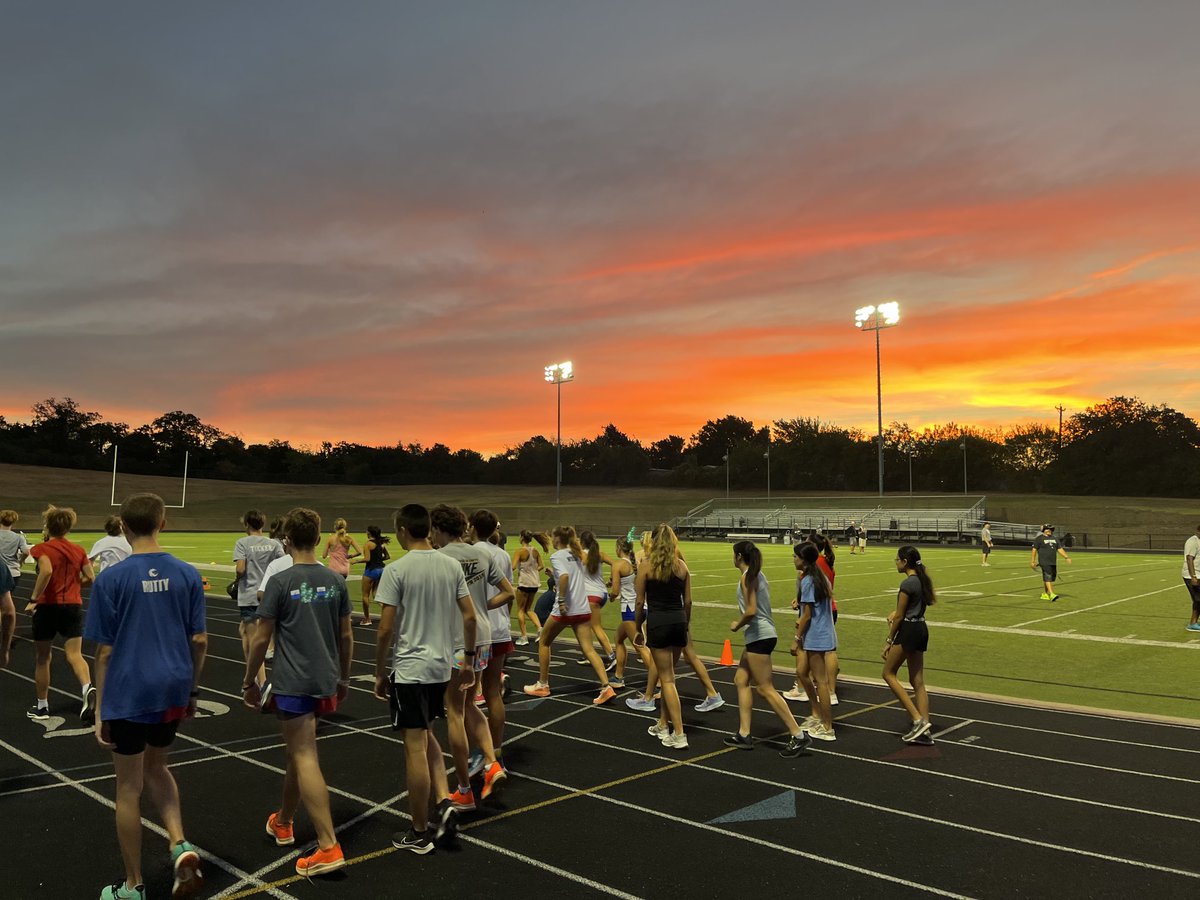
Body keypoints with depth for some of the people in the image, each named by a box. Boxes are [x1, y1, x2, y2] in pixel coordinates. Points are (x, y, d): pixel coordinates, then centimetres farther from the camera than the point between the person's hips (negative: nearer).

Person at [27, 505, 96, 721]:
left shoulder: (43, 548, -6)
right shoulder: (78, 550, 7)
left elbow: (46, 571, -26)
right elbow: (91, 578, 5)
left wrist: (33, 599, -20)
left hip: (47, 606, -3)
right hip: (73, 606, 3)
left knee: (42, 658, 13)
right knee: (74, 655, 0)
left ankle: (42, 706, 23)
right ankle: (87, 688, -29)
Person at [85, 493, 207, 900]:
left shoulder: (110, 578, -10)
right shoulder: (187, 574, -2)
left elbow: (105, 651, -7)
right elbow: (199, 640, 2)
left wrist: (100, 711, 1)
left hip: (128, 696, -3)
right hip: (173, 691, 4)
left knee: (129, 788, 11)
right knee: (156, 767, 26)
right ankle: (180, 845, 8)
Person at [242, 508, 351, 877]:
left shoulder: (280, 582, -10)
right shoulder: (336, 580, 3)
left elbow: (261, 639, -8)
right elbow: (346, 635, 9)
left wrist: (249, 682, 5)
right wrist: (343, 678, 20)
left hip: (291, 683, -5)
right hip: (325, 682, 6)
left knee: (305, 758, -4)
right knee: (299, 752, 21)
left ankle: (329, 847, -7)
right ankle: (283, 822, 40)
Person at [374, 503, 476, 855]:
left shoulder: (396, 570, -14)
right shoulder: (452, 565, 2)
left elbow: (385, 630, -13)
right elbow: (470, 617, 4)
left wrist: (380, 674, -1)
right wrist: (468, 663, 14)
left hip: (408, 669, -6)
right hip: (441, 666, 6)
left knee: (415, 748, 3)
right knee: (426, 737, 24)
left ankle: (419, 834, 14)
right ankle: (443, 803, 11)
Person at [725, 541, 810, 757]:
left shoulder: (747, 577, -15)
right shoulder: (758, 575, 13)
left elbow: (751, 611, -22)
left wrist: (736, 626, -7)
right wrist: (741, 624, 13)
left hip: (759, 636, -10)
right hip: (761, 634, 10)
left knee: (765, 689, -6)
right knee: (741, 680, 14)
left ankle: (798, 735, -4)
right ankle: (744, 735, 17)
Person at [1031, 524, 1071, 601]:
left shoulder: (1055, 539, 17)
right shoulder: (1039, 539, -1)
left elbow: (1060, 549, 15)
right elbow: (1034, 550, -2)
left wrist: (1066, 557, 2)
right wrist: (1032, 561, -5)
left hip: (1053, 562, 7)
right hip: (1044, 562, -7)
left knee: (1052, 577, 8)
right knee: (1047, 577, -15)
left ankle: (1045, 594, 19)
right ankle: (1051, 594, -23)